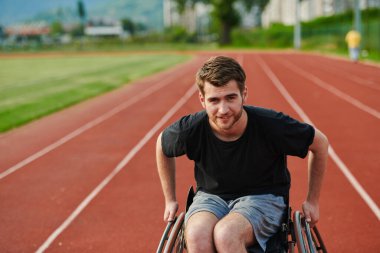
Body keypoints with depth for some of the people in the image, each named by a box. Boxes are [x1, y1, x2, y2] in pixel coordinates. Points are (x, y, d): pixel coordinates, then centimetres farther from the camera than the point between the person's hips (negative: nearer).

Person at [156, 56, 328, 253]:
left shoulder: (271, 124, -20)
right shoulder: (191, 129, -16)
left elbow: (320, 142, -2)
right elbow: (162, 144, 9)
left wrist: (312, 201, 6)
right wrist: (170, 199, 15)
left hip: (263, 197, -1)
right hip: (211, 196, 2)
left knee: (225, 233, -36)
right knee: (196, 234, -35)